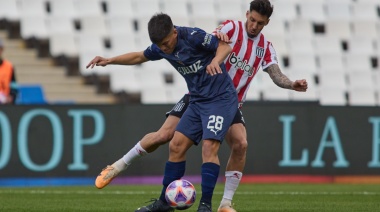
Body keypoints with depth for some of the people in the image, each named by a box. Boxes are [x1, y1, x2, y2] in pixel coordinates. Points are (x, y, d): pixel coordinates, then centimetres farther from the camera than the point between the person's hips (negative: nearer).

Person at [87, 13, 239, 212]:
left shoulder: (193, 37, -20)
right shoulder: (160, 48, 2)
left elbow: (225, 46, -17)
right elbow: (139, 57, 20)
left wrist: (215, 61, -38)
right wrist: (109, 60, 11)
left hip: (221, 99, -8)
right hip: (197, 101, 8)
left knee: (209, 146, -20)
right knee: (176, 145, 4)